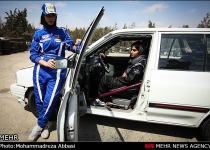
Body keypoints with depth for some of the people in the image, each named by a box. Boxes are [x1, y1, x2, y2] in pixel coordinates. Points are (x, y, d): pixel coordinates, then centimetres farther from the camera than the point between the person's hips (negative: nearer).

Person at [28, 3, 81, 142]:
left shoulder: (62, 32, 8)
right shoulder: (38, 34, 8)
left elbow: (71, 46, -2)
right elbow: (32, 54, 3)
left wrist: (76, 46, -26)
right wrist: (45, 63, -15)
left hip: (57, 71, -1)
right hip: (40, 70, 2)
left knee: (49, 101, -5)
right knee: (39, 100, 9)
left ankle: (40, 125, 22)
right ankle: (45, 125, 34)